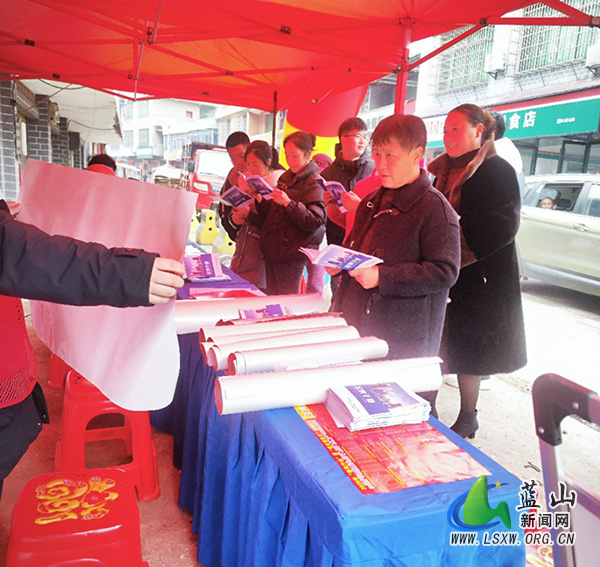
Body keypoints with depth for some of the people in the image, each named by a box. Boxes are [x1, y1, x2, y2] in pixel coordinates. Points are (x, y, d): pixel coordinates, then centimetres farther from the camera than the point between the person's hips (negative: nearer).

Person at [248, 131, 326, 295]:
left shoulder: (315, 183, -8)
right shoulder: (286, 178, 16)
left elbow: (315, 221, -19)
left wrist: (288, 203, -28)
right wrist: (260, 200, 1)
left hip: (292, 255, -8)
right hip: (272, 250, 8)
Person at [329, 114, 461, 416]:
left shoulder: (435, 208, -13)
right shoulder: (373, 200, 13)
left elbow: (444, 273, -20)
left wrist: (382, 278, -25)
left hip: (403, 342, -8)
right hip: (357, 327, 8)